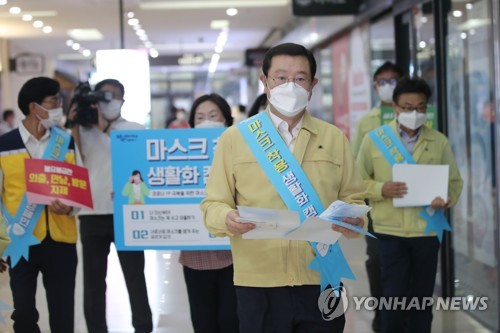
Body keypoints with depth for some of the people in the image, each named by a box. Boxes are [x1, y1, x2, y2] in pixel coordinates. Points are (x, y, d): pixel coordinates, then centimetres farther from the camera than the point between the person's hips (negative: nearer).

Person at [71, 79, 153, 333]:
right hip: (91, 214, 2)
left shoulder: (135, 129, 7)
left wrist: (105, 128, -11)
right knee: (93, 279, 7)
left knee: (135, 277, -1)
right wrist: (74, 125, -5)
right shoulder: (84, 129, 11)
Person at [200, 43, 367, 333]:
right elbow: (213, 205, 3)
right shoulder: (234, 137, 6)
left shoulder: (335, 138, 13)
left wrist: (353, 219, -9)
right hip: (258, 281, -2)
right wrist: (228, 218, -19)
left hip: (320, 279, 2)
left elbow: (352, 198, 13)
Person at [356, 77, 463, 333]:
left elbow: (454, 181, 9)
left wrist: (447, 199, -13)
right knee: (394, 299, -2)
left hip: (427, 230, 2)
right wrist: (381, 189, -16)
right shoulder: (374, 139, 1)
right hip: (390, 231, -2)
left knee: (421, 300, 10)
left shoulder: (439, 141, 5)